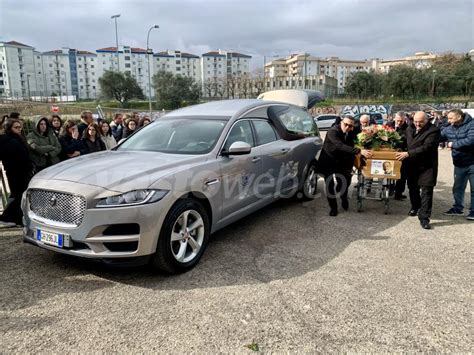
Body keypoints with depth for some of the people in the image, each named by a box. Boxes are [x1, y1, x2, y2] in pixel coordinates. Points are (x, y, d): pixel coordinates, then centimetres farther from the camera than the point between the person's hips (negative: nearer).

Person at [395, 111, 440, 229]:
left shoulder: (433, 130, -12)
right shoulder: (409, 129, 9)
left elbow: (427, 147, -23)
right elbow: (405, 143, 20)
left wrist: (408, 153, -28)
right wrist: (401, 151, 0)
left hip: (427, 166, -6)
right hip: (411, 165, 6)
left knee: (427, 191, -6)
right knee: (412, 188, 18)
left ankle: (424, 217, -2)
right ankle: (415, 207, 42)